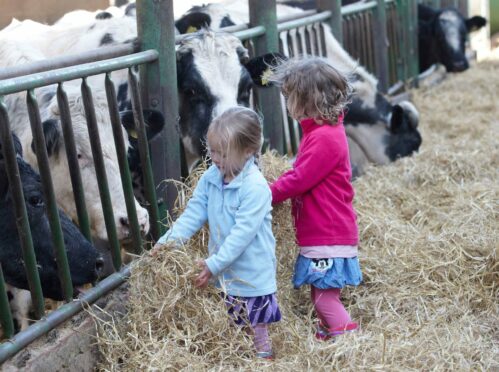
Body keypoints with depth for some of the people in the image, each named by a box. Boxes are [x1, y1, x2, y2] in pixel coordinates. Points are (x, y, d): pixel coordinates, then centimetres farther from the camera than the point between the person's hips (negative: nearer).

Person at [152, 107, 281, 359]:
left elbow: (243, 232, -25)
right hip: (224, 273, 6)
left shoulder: (255, 187, -22)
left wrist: (214, 264, -27)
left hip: (252, 274, -6)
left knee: (256, 328, 8)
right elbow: (194, 213, 1)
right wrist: (168, 241, -12)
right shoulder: (211, 178, 0)